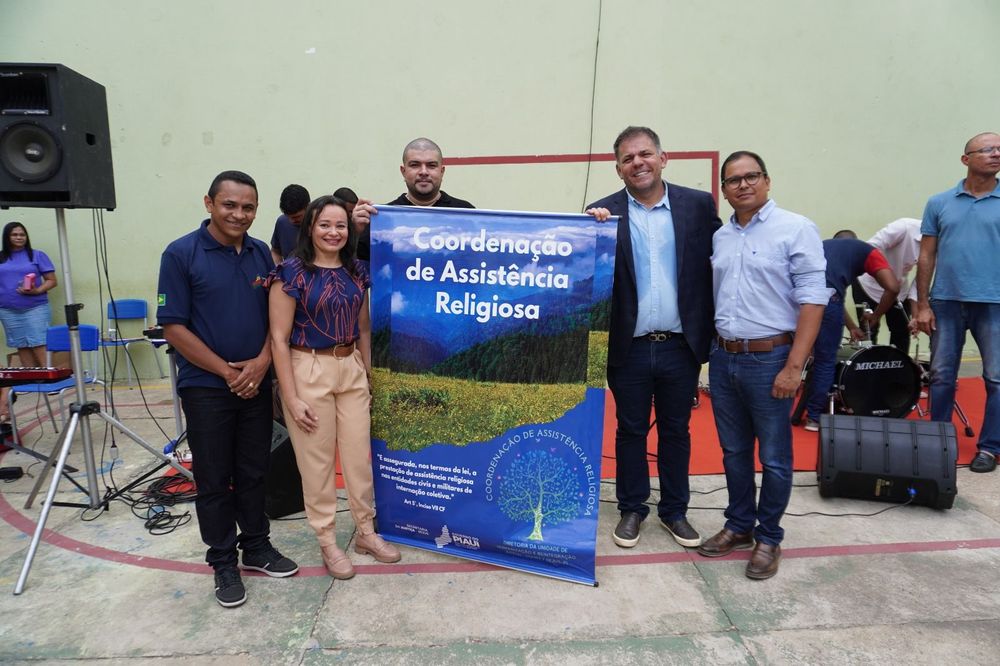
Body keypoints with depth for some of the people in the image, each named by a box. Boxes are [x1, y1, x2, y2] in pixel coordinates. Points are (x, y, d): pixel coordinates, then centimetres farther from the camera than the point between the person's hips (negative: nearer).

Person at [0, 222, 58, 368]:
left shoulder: (37, 255, 4)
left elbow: (52, 281, 1)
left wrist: (37, 291, -15)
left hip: (36, 308, -3)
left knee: (39, 345, -7)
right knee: (21, 347, 6)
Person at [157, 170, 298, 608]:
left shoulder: (262, 253, 5)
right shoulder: (181, 254, -9)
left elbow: (276, 315, 8)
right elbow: (173, 327, -11)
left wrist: (261, 362, -8)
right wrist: (226, 371, -13)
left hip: (257, 384, 4)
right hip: (207, 387, -4)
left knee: (254, 472, 15)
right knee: (214, 480, 7)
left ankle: (256, 546, 31)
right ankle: (222, 561, 23)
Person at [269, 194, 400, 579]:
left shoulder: (356, 271, 6)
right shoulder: (292, 273, -10)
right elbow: (279, 338, -11)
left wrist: (369, 375, 13)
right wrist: (292, 397, -13)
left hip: (352, 370, 5)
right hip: (308, 372, -5)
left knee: (360, 455, 11)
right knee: (317, 461, 7)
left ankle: (366, 532, 30)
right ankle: (327, 543, 24)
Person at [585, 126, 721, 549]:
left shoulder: (698, 205, 0)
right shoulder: (604, 213, -1)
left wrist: (711, 330, -4)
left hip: (681, 347, 1)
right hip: (629, 349, 0)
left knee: (676, 431, 15)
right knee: (630, 431, 13)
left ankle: (674, 510, 33)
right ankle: (631, 509, 31)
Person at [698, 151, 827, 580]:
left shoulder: (795, 229, -7)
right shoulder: (719, 238, 10)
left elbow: (813, 300, -11)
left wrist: (793, 366, -16)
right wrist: (710, 351, 8)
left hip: (770, 358, -5)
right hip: (723, 358, 5)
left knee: (774, 457, 7)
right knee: (734, 452, 15)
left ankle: (768, 538, 24)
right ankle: (739, 526, 32)